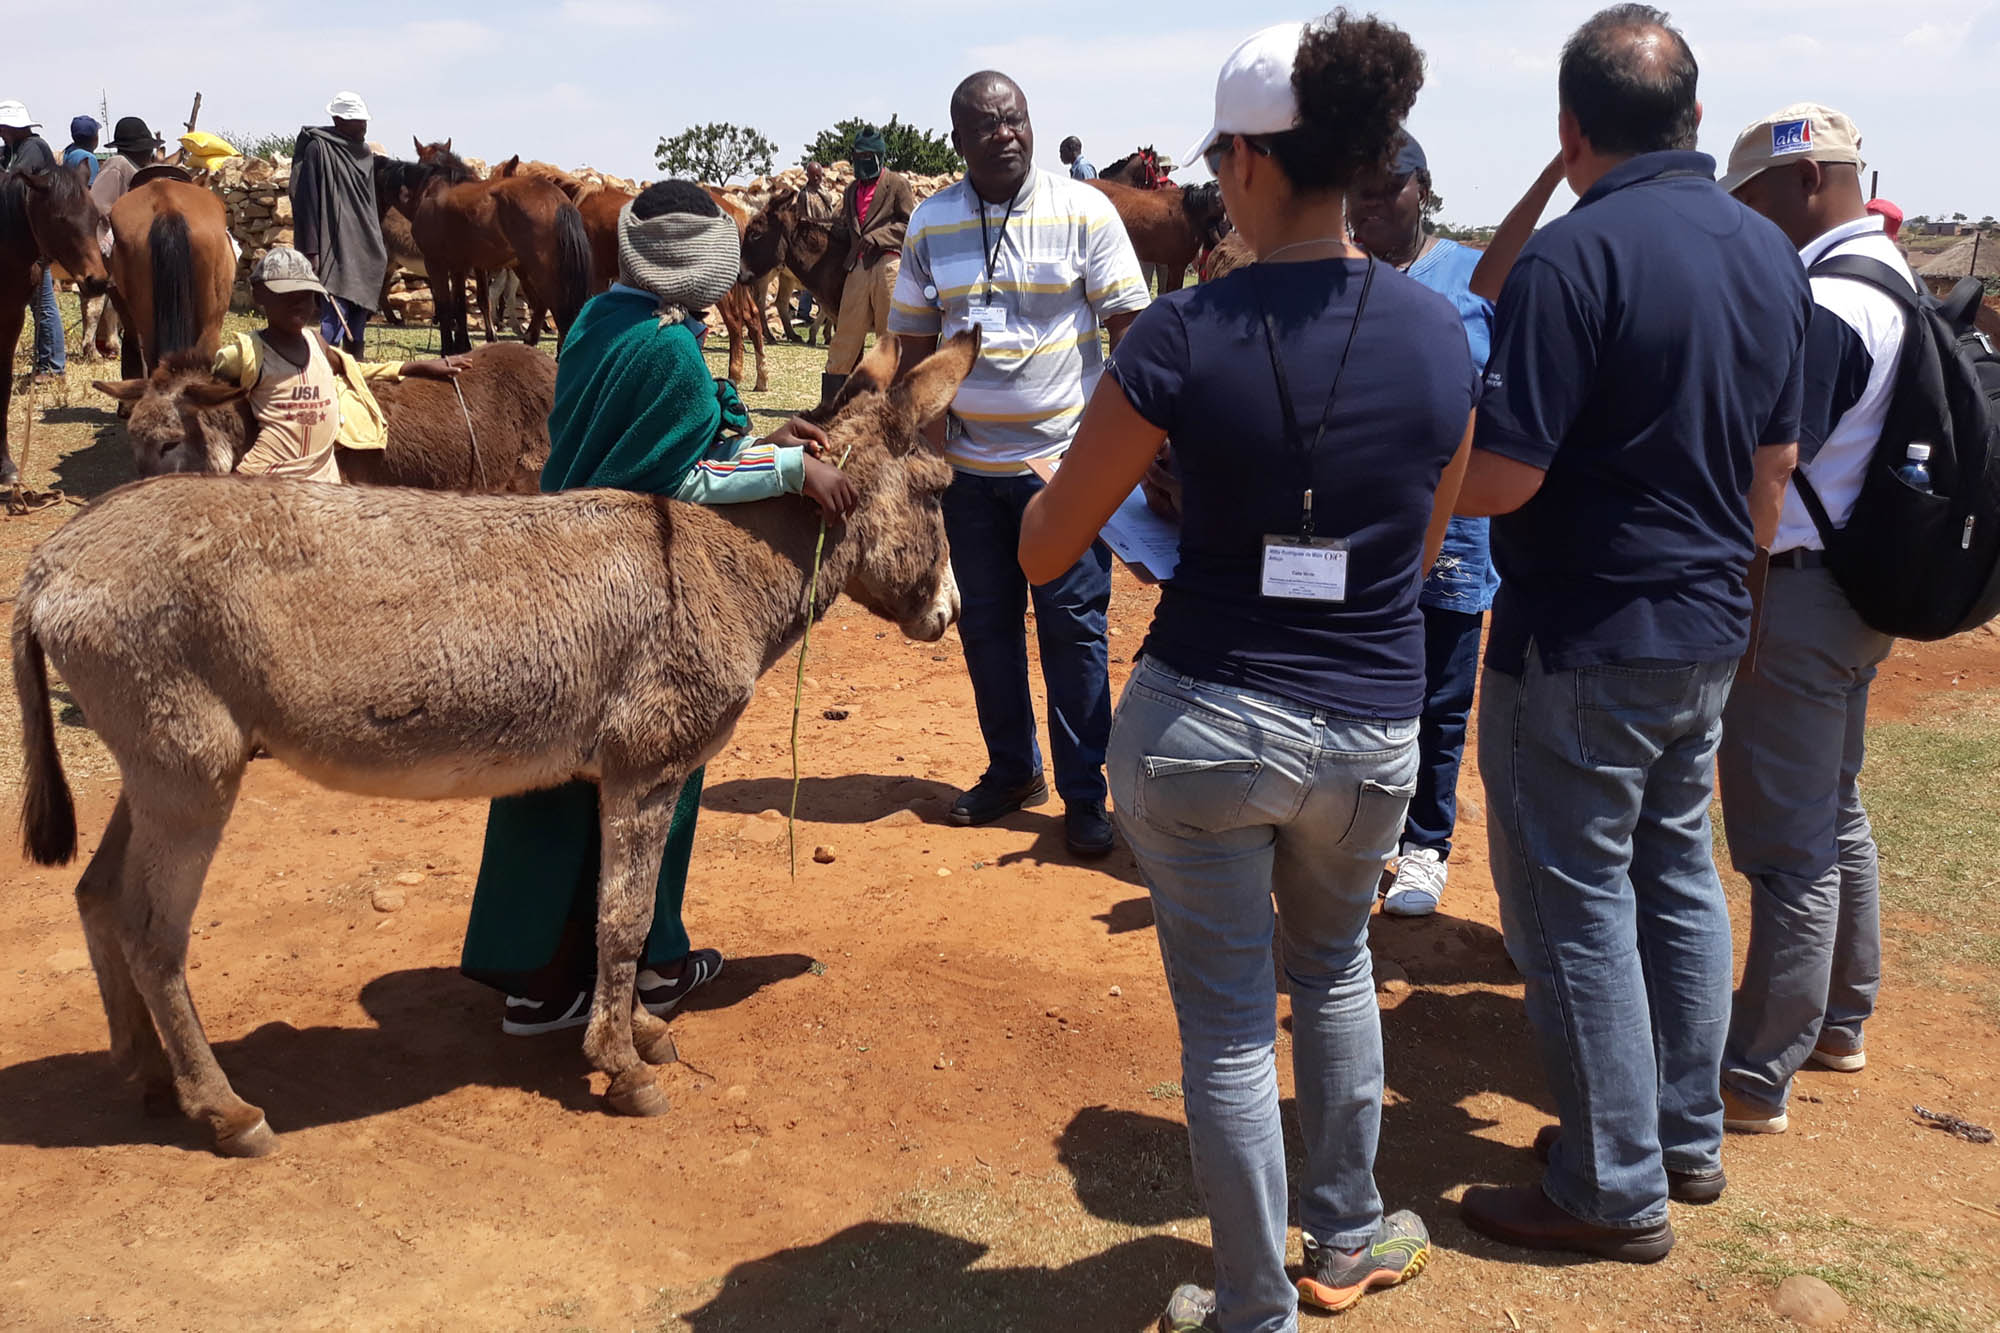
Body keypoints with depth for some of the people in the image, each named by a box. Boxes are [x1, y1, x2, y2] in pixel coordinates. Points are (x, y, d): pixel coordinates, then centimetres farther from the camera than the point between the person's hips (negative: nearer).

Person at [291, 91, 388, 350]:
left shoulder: (365, 154, 14)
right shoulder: (317, 149, -8)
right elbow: (306, 202, -10)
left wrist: (380, 246, 20)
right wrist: (311, 251, -16)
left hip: (366, 249, 8)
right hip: (335, 248, -8)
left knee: (360, 316, 11)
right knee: (335, 317, -15)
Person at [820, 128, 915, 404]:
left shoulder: (897, 184, 3)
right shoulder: (852, 190, 22)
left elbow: (910, 224, -5)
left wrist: (877, 236, -13)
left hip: (888, 263, -6)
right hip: (858, 265, 6)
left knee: (891, 332, -2)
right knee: (846, 332, 4)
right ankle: (830, 399, 7)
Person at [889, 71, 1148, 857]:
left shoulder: (1083, 212, -5)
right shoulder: (930, 223, 4)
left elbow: (1129, 326, -5)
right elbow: (915, 343, 10)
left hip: (1065, 457, -3)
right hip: (968, 465, 4)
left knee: (1073, 628, 0)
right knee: (985, 624, 12)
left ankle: (1084, 795, 11)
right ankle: (1012, 772, 28)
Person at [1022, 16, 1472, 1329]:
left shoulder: (1183, 338, -14)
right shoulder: (1440, 330, -2)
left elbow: (1043, 553, -6)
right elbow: (1425, 545, 10)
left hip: (1203, 719, -4)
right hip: (1372, 731, 4)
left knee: (1230, 1020, 12)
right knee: (1336, 964, 29)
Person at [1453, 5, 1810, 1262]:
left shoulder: (1576, 255, -20)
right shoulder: (1769, 251, 6)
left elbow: (1500, 479, -23)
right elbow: (1775, 461, 13)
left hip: (1582, 643, -8)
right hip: (1708, 631, 8)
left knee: (1577, 899, 3)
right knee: (1679, 876, 18)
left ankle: (1616, 1190, 14)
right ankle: (1688, 1134, 32)